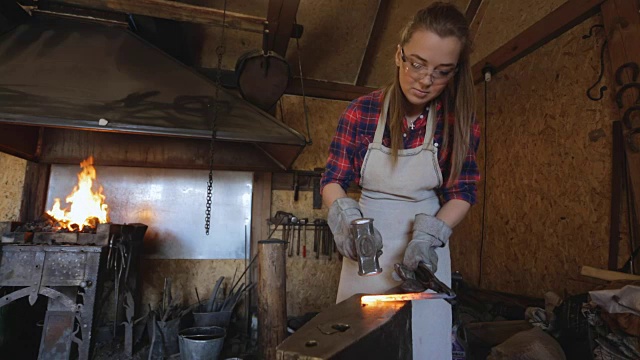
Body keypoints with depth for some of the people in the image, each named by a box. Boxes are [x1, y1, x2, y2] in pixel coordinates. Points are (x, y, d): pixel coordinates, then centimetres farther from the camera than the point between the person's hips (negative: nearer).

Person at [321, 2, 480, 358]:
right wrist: (347, 219, -24)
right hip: (367, 252, 0)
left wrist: (428, 236, -19)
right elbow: (332, 181, -4)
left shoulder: (458, 120, -7)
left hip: (426, 250, 0)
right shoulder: (361, 112, -9)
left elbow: (463, 192, -3)